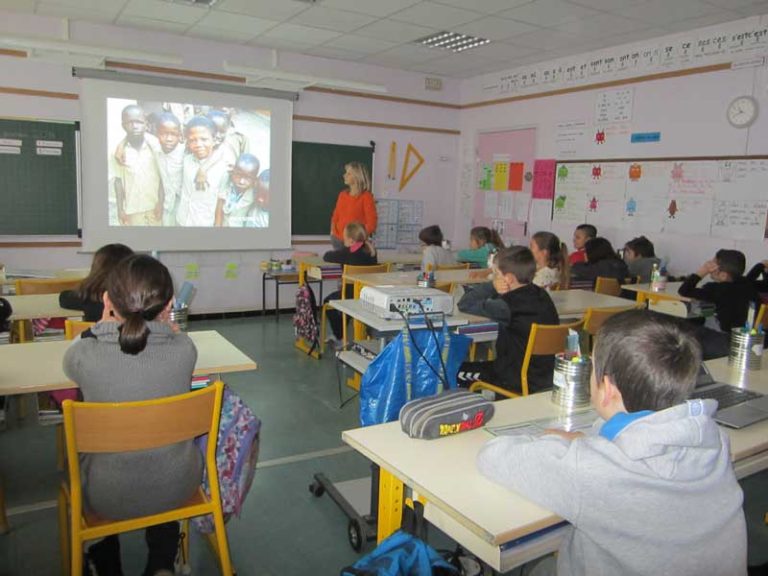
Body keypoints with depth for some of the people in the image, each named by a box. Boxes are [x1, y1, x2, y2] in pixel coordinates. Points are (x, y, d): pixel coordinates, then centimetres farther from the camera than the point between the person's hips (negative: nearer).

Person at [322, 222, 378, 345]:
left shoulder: (348, 253, -18)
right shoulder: (370, 250, 0)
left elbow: (327, 257, -6)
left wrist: (333, 253, 13)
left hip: (353, 296, -7)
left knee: (328, 301, 23)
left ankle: (339, 336, 28)